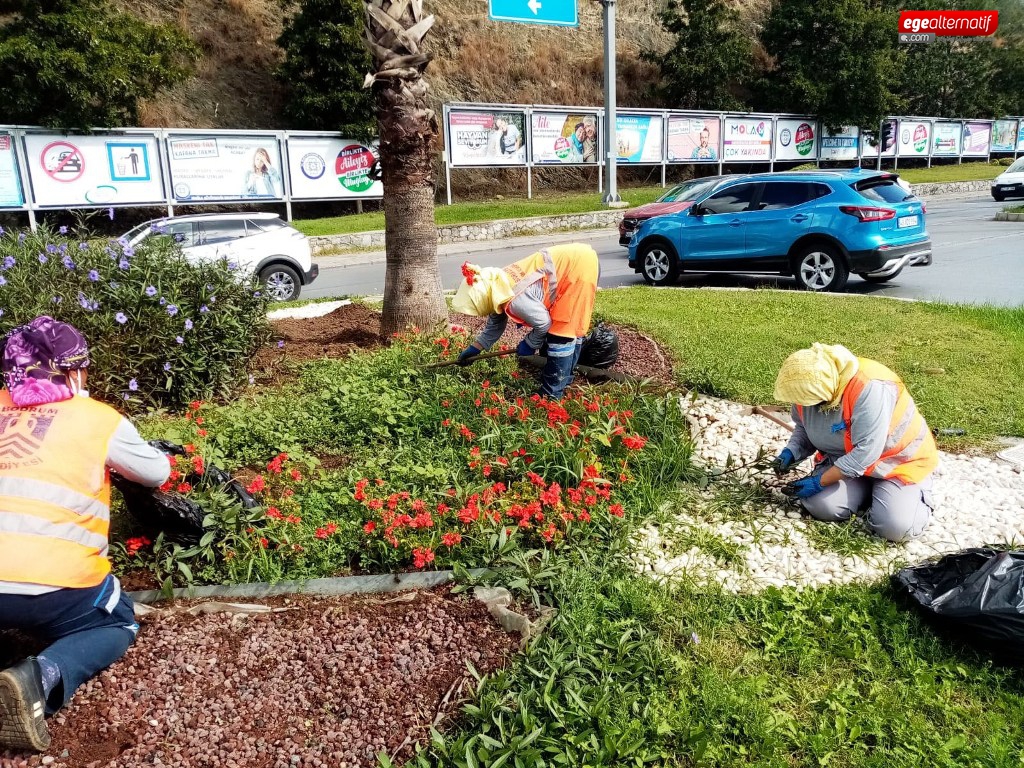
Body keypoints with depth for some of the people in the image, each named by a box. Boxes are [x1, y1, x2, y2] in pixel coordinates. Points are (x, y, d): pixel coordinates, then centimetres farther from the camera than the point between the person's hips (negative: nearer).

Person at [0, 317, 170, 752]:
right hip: (58, 585, -4)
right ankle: (42, 677, -6)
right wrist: (155, 454, 35)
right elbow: (157, 474, 14)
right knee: (118, 625, 25)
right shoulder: (99, 419, 0)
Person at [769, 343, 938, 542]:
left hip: (899, 461, -5)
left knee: (895, 527, -23)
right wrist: (791, 453, -14)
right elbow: (804, 429, 6)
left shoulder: (869, 388, -37)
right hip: (844, 458, 5)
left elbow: (865, 453, -34)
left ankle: (918, 491, 10)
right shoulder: (807, 384, -14)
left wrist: (820, 482, -27)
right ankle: (869, 489, 11)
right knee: (821, 506, -18)